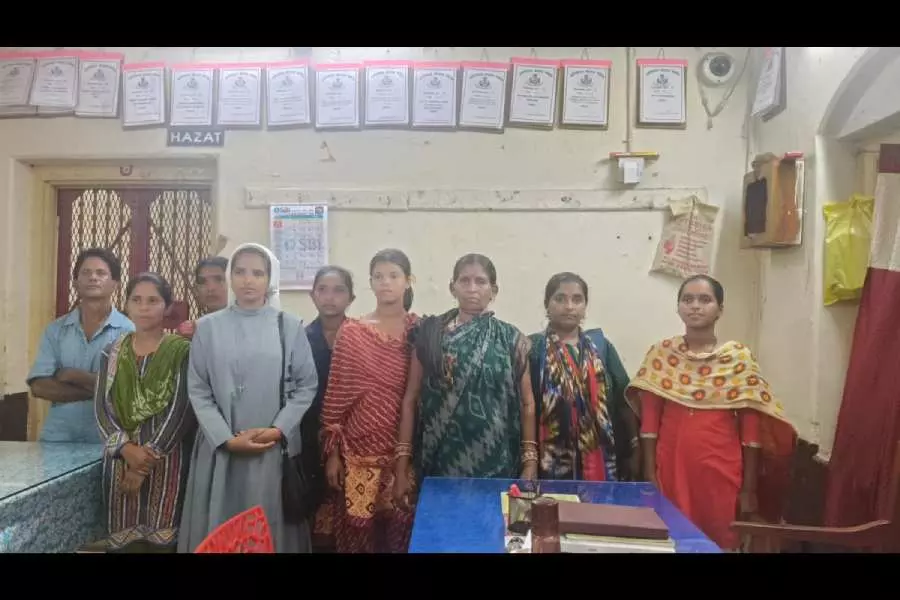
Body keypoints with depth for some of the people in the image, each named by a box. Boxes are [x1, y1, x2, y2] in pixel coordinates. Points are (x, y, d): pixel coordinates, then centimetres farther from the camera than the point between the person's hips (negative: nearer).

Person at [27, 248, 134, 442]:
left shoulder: (127, 331, -5)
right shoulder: (56, 330, 5)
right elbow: (39, 386, -3)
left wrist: (71, 375, -7)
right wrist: (95, 390, -12)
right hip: (58, 436, 3)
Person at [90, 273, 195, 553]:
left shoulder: (181, 351, -2)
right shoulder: (112, 353, 10)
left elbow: (180, 409, -9)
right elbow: (102, 407, 2)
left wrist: (148, 459, -13)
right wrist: (127, 448, -14)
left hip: (165, 460, -3)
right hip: (121, 459, 3)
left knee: (160, 535, -1)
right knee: (122, 537, 6)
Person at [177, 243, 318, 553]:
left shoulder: (290, 326, 1)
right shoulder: (208, 326, 2)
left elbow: (307, 385, 1)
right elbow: (198, 390, 0)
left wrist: (278, 430, -10)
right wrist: (227, 438, -9)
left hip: (276, 447, 0)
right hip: (220, 447, 1)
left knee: (271, 527, 7)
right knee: (218, 528, 8)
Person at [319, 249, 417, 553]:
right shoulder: (351, 332, 0)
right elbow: (334, 394, 1)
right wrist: (332, 452, -1)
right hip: (360, 452, -1)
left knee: (401, 533, 7)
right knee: (357, 532, 5)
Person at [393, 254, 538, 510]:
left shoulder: (512, 339, 1)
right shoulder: (430, 333, 1)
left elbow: (527, 404, 3)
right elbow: (411, 399, 2)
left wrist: (530, 464, -4)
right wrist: (402, 466, -2)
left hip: (496, 464, 0)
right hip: (439, 462, 0)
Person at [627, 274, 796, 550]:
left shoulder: (740, 357, -2)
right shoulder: (660, 353, 0)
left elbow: (751, 426, -1)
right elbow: (649, 420, 1)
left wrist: (748, 489, -1)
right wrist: (650, 475, -2)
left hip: (720, 470, 0)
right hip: (671, 467, 1)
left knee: (719, 541, 8)